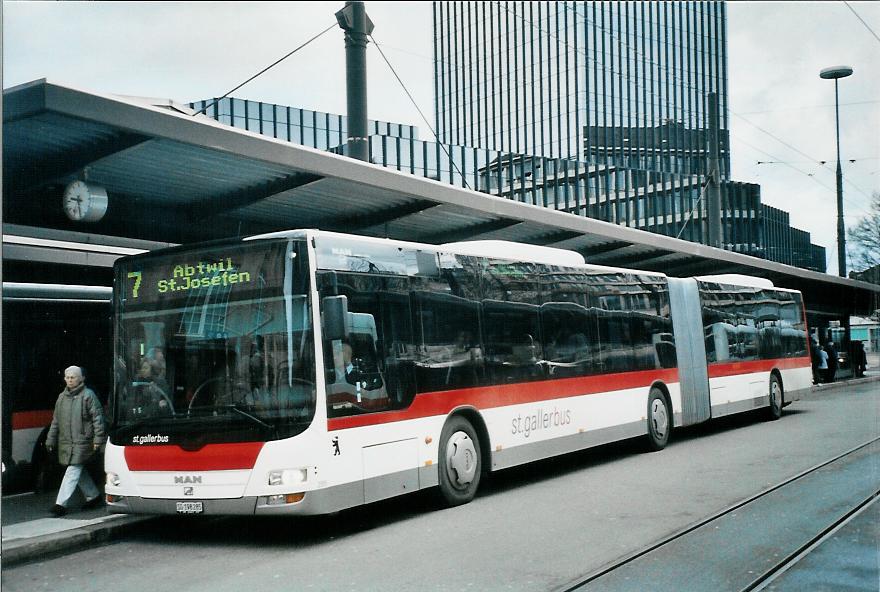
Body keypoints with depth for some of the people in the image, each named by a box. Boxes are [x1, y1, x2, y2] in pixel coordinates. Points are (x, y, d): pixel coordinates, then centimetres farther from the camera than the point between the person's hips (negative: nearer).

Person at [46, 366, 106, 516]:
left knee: (73, 471, -10)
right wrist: (50, 441, 17)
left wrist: (98, 439, -13)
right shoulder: (62, 397, 13)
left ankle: (61, 504, -12)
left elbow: (98, 417, -8)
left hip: (82, 441, -7)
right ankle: (93, 496, 30)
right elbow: (55, 421, 19)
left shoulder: (88, 395, -6)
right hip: (65, 442, 7)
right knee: (79, 471, 14)